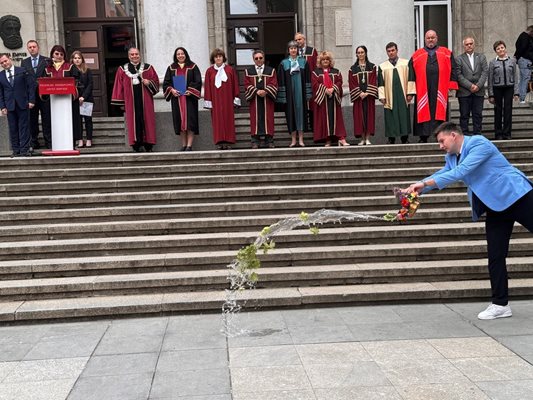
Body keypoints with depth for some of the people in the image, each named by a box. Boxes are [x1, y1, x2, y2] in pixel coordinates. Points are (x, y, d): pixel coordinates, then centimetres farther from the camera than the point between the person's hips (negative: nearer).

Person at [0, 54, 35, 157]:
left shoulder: (22, 71, 2)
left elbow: (31, 85, 0)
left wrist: (31, 100, -7)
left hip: (23, 104, -2)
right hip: (9, 106, 3)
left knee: (24, 127, -1)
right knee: (13, 128, 3)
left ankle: (24, 149, 2)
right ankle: (16, 150, 8)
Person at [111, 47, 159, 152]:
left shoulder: (148, 68, 9)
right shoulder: (122, 69, 10)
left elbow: (156, 82, 9)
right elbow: (119, 86, 10)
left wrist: (149, 83, -13)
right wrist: (121, 102, 5)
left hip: (145, 101, 0)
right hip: (130, 101, 0)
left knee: (146, 120, -1)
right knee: (134, 122, -3)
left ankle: (148, 146, 4)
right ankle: (137, 146, -2)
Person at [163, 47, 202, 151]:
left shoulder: (192, 67, 5)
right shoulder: (171, 68, 12)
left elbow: (198, 81, -1)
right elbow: (166, 83, 10)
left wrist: (190, 90, -14)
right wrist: (171, 90, -9)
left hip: (189, 97, -3)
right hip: (176, 97, 3)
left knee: (190, 122, -8)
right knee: (180, 121, 2)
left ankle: (189, 145, -9)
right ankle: (183, 145, 6)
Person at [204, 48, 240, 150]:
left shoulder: (230, 70, 5)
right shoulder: (209, 71, 6)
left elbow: (235, 85, 5)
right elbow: (207, 87, 5)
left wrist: (235, 99, -1)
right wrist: (208, 101, -2)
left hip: (227, 99, 0)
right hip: (215, 100, 0)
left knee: (228, 119, -2)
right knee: (217, 120, -2)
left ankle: (228, 142, 1)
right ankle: (220, 142, -1)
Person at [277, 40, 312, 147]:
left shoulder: (303, 62, 6)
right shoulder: (283, 63, 3)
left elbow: (307, 79, 5)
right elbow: (281, 81, 1)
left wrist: (308, 95, -1)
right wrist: (283, 96, -5)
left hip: (301, 92, 0)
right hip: (289, 93, 0)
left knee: (301, 111, 1)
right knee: (291, 114, 2)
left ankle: (301, 139, 6)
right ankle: (293, 139, 8)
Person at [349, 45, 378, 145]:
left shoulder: (371, 67, 7)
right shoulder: (353, 69, 8)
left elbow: (373, 81, -1)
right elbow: (352, 83, 1)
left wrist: (367, 93, -13)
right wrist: (360, 93, -12)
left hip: (369, 95, 0)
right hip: (358, 96, 1)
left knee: (369, 115, -3)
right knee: (359, 116, -2)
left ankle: (368, 138, -1)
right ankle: (362, 139, 2)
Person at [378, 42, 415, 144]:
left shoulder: (406, 63, 8)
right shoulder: (382, 66, 9)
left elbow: (410, 79, 4)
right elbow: (380, 83, 6)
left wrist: (410, 93, -4)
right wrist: (382, 96, -2)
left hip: (403, 96, 0)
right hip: (389, 98, 0)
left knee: (404, 117, 1)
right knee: (390, 119, 0)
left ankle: (405, 139, 7)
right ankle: (391, 139, 6)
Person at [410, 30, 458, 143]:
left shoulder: (446, 53, 13)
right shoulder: (417, 55, 13)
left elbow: (453, 70, 8)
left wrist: (452, 86, -1)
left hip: (441, 90, 0)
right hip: (423, 91, 0)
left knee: (440, 112, 0)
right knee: (423, 114, 0)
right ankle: (423, 137, 5)